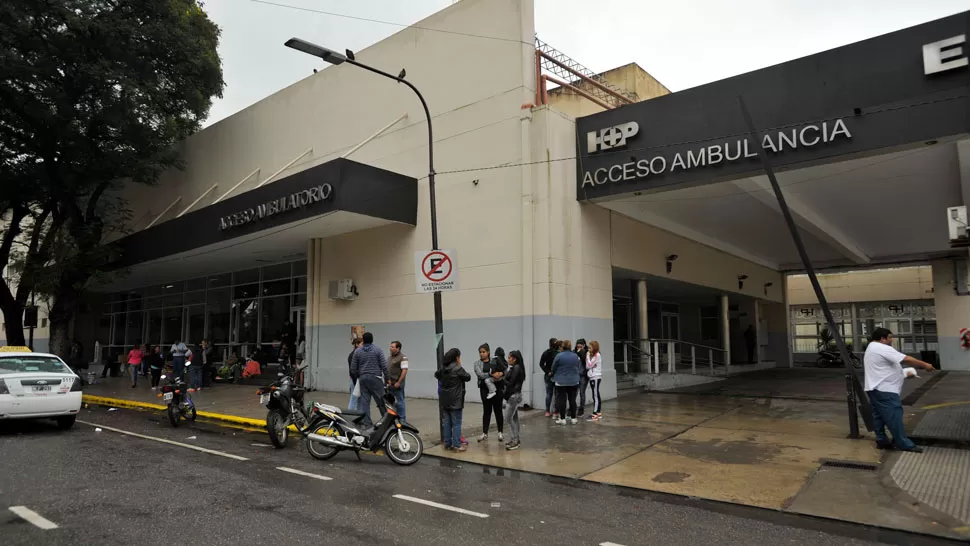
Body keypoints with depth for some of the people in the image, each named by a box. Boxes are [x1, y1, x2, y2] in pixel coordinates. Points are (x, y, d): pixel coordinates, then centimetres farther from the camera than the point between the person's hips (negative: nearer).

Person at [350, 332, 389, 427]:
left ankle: (366, 421, 3)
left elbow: (353, 367, 8)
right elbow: (384, 365, -6)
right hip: (375, 377, -3)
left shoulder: (357, 351, 5)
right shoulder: (377, 350, -3)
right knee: (381, 400, 2)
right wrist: (387, 377, 1)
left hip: (363, 378, 3)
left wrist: (356, 376, 21)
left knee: (364, 400, 5)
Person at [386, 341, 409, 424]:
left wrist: (399, 382, -20)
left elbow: (404, 371, -17)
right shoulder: (390, 357, 16)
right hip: (390, 384, 8)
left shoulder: (402, 357, -10)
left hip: (397, 384, -8)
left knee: (399, 401, -3)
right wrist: (388, 381, 13)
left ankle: (402, 419, 4)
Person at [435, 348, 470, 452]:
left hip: (445, 400, 7)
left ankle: (448, 444, 18)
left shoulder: (443, 368, 6)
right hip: (455, 401, -7)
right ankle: (457, 445, 0)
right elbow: (468, 377, -5)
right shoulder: (457, 369, -16)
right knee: (456, 423, -1)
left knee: (446, 423, 12)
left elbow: (436, 375, 24)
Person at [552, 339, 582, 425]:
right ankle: (573, 418, 16)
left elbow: (553, 369, -3)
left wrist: (554, 377, 16)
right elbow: (579, 368, 10)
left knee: (561, 400, 3)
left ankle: (562, 419, 5)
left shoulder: (559, 356, -13)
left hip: (561, 382, -3)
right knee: (572, 400, 11)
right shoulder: (576, 356, -1)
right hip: (573, 382, 3)